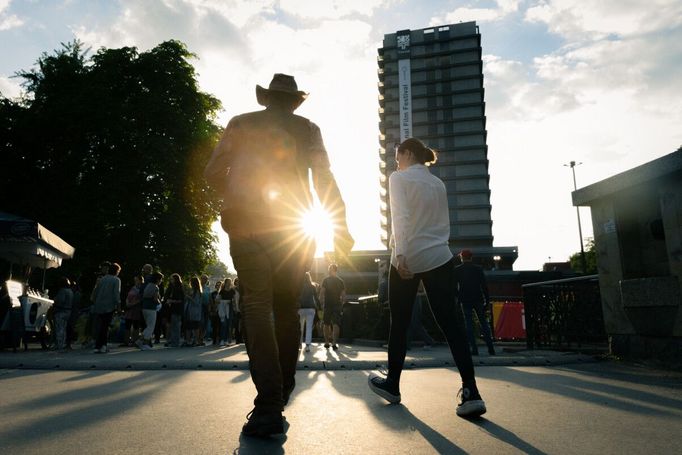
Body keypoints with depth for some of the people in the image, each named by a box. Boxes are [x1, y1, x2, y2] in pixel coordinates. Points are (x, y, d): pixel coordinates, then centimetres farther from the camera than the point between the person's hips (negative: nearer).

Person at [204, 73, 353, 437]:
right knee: (287, 308, 12)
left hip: (246, 222, -1)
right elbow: (324, 180, 3)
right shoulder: (307, 128, 12)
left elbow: (213, 172, 10)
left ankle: (269, 404, -17)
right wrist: (340, 227, 3)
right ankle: (282, 394, 20)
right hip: (293, 225, 1)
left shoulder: (240, 124, 13)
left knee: (256, 305, -5)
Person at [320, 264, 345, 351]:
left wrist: (322, 303, 0)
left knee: (326, 324, 11)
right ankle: (334, 344, -8)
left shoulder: (326, 280, -2)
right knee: (336, 324, -1)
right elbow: (343, 296, 3)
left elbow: (322, 293, -8)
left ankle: (327, 343, 16)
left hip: (327, 305, -1)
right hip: (337, 305, 1)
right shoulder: (341, 281, 6)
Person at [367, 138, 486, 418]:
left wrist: (400, 253, -23)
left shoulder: (399, 178, 0)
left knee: (399, 324, 9)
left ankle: (392, 384, 24)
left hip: (408, 259, -4)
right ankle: (471, 393, -9)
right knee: (451, 324, -1)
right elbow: (444, 225, 16)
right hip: (439, 258, 4)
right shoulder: (438, 183, 17)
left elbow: (400, 217, -15)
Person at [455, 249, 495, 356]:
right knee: (483, 323, 7)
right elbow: (484, 285, 2)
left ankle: (474, 348, -4)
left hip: (465, 301, -1)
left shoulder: (457, 270, 1)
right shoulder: (478, 269, 4)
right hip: (478, 299, 1)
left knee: (468, 323, 2)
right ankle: (491, 348, 4)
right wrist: (487, 299, 6)